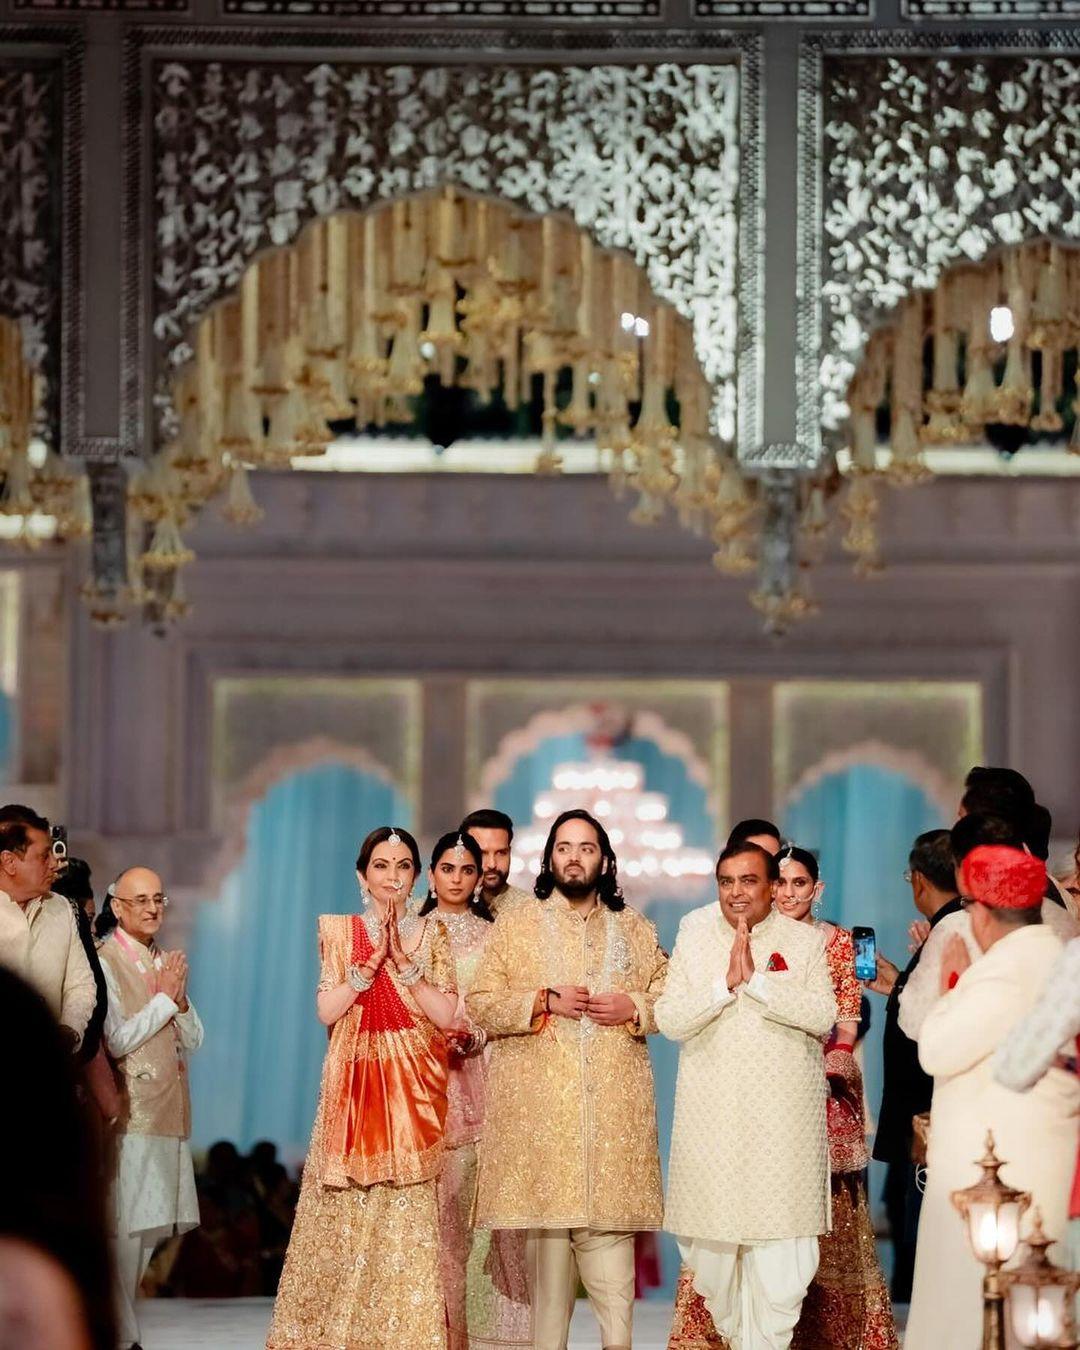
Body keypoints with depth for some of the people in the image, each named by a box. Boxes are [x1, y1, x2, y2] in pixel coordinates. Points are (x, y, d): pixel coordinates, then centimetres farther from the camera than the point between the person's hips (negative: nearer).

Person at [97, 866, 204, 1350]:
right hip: (129, 1116, -7)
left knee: (151, 1227, 8)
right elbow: (115, 1041, -15)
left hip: (167, 1112, 7)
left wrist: (181, 1000, -4)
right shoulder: (104, 962, -7)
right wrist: (165, 999, -9)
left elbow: (193, 1040, 14)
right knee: (125, 1229, -7)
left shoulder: (165, 963, 16)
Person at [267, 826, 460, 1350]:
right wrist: (373, 961, -10)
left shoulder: (432, 933, 7)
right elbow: (327, 1010, -1)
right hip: (354, 1083, 1)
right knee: (346, 1218, -3)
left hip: (415, 1089, -1)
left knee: (411, 1222, -8)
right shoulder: (338, 930, 9)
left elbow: (446, 1016, -2)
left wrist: (403, 961, -10)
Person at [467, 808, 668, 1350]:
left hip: (613, 1107, 1)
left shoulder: (634, 929, 16)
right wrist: (543, 1003, -10)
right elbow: (479, 1004, 3)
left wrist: (635, 1008, -5)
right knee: (547, 1239, -5)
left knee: (609, 1239, -6)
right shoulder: (515, 924, 10)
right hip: (538, 1106, -1)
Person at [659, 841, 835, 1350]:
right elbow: (669, 1019, -2)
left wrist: (755, 979, -15)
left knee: (779, 1258, -7)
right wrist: (726, 983, -14)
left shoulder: (807, 941, 4)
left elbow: (822, 1015, -11)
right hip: (711, 1120, 1)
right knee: (710, 1249, 6)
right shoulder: (694, 935, 7)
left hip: (784, 1121, -1)